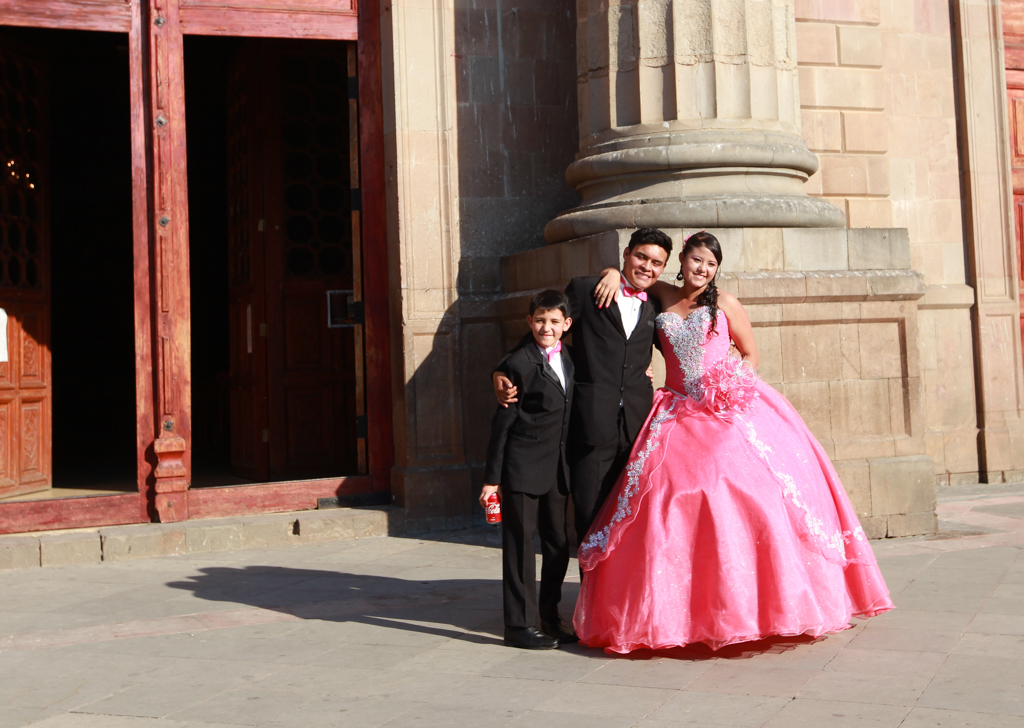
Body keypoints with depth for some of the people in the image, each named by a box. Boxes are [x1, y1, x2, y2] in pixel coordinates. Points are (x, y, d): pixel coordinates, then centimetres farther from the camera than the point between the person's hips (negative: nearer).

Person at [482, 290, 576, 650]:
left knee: (559, 543, 12)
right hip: (523, 466, -7)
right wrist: (492, 477, -10)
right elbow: (502, 423, -10)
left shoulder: (566, 357, 10)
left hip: (556, 467, 7)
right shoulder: (518, 363, -12)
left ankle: (549, 617, 26)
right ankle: (520, 624, 9)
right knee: (520, 543, 0)